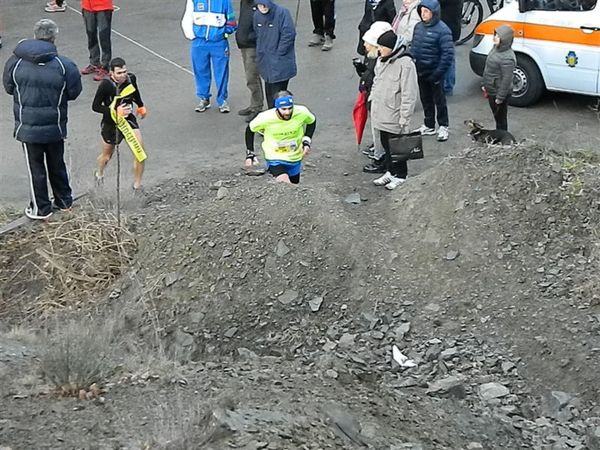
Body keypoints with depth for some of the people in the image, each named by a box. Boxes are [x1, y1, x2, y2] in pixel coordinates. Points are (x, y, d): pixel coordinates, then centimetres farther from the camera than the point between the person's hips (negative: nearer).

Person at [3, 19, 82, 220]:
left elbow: (8, 88, 3)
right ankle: (64, 201, 35)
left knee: (35, 168, 13)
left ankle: (40, 209, 22)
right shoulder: (64, 66, -16)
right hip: (55, 127, 0)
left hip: (27, 127, 0)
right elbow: (74, 93, -5)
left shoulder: (15, 62, -10)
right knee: (57, 165, 20)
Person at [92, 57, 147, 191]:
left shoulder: (131, 78, -12)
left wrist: (140, 106, 25)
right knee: (107, 155, 18)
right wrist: (115, 111, -29)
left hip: (129, 119, 3)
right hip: (110, 123, -3)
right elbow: (95, 106, -18)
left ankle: (137, 186, 4)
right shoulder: (106, 85, -26)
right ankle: (99, 173, 53)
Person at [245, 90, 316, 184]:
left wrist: (306, 141, -8)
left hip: (295, 159, 4)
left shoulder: (302, 113, -21)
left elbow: (312, 122, 4)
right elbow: (250, 130, -4)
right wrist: (250, 154, -4)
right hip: (275, 159, -4)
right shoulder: (265, 118, -24)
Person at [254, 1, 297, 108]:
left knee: (277, 94, -7)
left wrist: (279, 53, -13)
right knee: (269, 91, 15)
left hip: (280, 63, -6)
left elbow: (289, 35, -17)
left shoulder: (282, 13, -16)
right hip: (266, 64, 6)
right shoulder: (257, 15, 4)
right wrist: (260, 52, 10)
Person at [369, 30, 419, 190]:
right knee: (386, 144, 19)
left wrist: (404, 117, -20)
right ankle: (390, 171, 34)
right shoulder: (381, 60, 6)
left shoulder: (405, 63, -20)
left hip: (395, 116, -8)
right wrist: (372, 98, 17)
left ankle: (400, 176, 20)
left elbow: (409, 93, -20)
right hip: (381, 114, 8)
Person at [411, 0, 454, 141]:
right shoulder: (418, 26, 2)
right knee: (426, 100, 17)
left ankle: (443, 127, 21)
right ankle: (429, 126, 30)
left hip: (434, 73, -6)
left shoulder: (442, 30, -18)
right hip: (420, 71, 6)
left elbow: (448, 54, -19)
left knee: (439, 100, 8)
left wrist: (438, 73, -20)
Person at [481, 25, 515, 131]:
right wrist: (486, 86, 19)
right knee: (497, 117, 23)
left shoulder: (507, 58, -29)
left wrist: (500, 97, -20)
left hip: (499, 93, -9)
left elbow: (506, 80, -25)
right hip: (492, 91, 9)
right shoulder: (496, 48, 1)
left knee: (500, 118, 6)